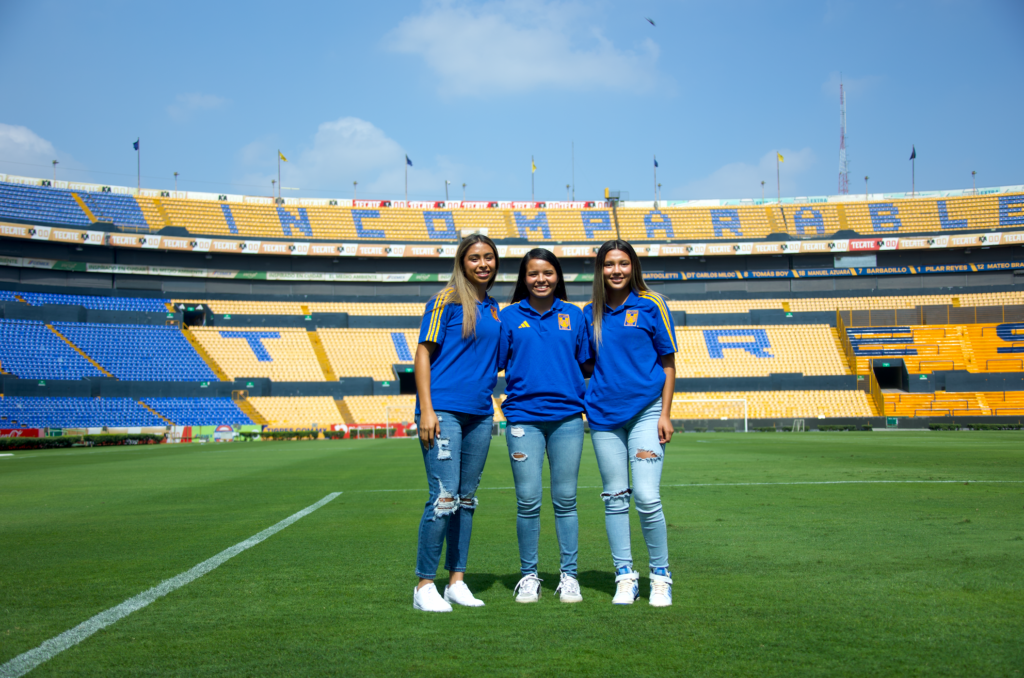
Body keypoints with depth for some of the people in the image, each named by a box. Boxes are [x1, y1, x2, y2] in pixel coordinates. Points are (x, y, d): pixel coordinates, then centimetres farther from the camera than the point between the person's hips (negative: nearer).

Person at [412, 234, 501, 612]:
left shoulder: (492, 308, 16)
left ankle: (457, 581, 19)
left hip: (480, 413, 7)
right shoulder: (447, 301, -3)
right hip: (444, 411, -7)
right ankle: (424, 586, -1)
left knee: (467, 499, 10)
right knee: (444, 497, -11)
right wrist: (426, 409, -14)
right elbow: (423, 353, -6)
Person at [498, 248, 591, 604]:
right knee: (528, 500, -1)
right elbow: (493, 365, 6)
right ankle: (528, 575, 12)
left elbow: (587, 364, 12)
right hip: (523, 417, -1)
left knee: (565, 500, 5)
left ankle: (569, 575, 15)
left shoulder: (574, 315, 10)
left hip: (567, 417, 1)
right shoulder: (509, 316, 6)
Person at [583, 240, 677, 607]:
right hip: (603, 413, 3)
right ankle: (625, 577, 17)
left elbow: (668, 363, 3)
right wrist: (580, 401, 4)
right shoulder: (591, 313, 10)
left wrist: (665, 414, -3)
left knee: (647, 497, -10)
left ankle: (660, 576, 7)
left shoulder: (651, 305, 1)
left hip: (645, 411, -3)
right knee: (615, 498, 6)